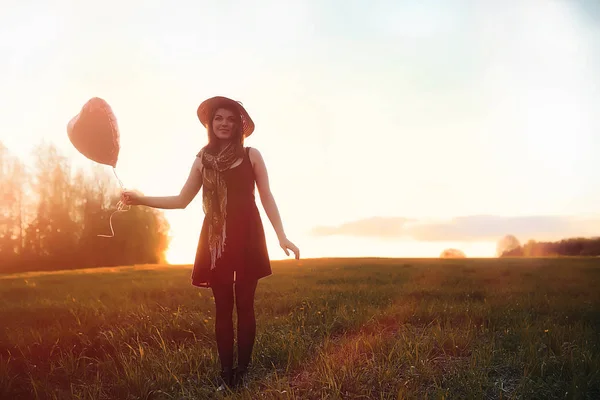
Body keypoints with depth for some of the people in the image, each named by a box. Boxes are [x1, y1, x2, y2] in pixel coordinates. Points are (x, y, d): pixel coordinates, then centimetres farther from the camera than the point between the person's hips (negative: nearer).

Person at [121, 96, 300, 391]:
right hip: (216, 239, 2)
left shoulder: (251, 155, 4)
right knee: (223, 308, 4)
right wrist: (140, 199, 4)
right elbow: (181, 200, 13)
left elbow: (266, 197, 2)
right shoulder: (203, 160, 10)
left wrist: (282, 236, -6)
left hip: (247, 237, -2)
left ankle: (242, 372, 11)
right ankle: (226, 375, 12)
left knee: (244, 305, 2)